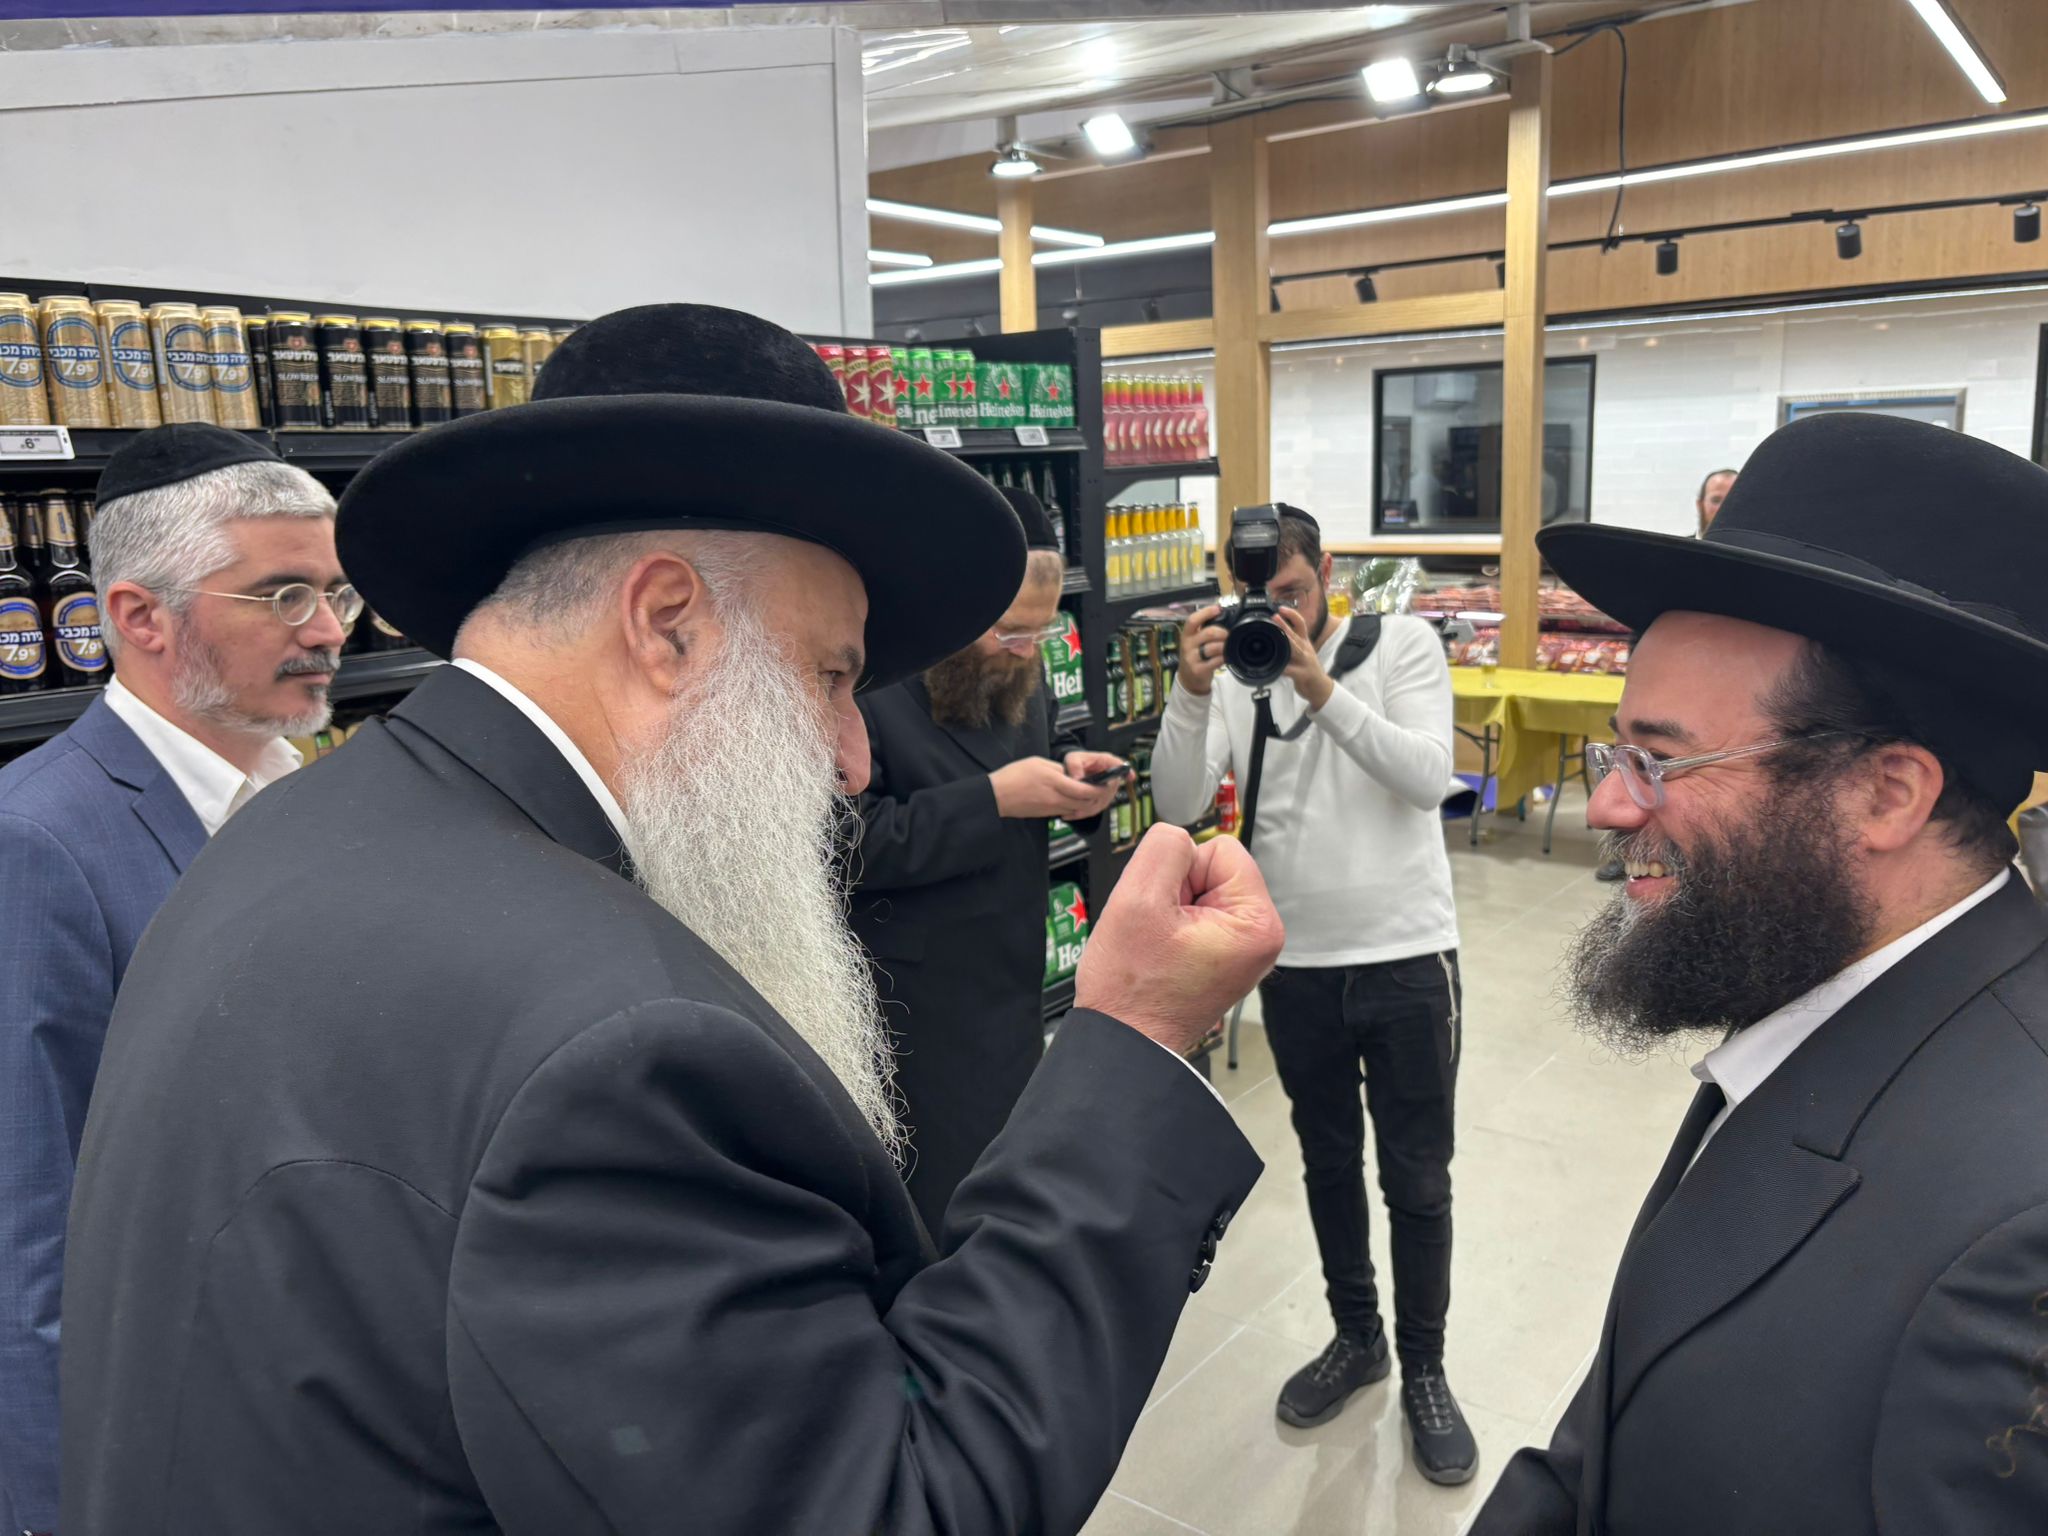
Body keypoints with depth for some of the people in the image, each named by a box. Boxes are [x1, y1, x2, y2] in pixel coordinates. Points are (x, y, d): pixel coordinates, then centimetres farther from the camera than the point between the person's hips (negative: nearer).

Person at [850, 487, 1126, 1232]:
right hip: (919, 1018, -8)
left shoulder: (1013, 667, 5)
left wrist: (1073, 770, -3)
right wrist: (995, 799, -27)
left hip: (1014, 993, 8)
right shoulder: (864, 677, -22)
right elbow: (850, 843, -26)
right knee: (940, 1217, 4)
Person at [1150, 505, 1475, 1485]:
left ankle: (1422, 1369, 30)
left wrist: (1321, 690, -30)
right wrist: (1192, 692, -27)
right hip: (1296, 965, 3)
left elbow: (1429, 777, -21)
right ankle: (1355, 1337, 40)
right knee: (1328, 1163, 19)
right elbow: (1178, 807, -13)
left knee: (1417, 1179, 9)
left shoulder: (1402, 644, -7)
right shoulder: (1232, 673, -2)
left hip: (1407, 959, -2)